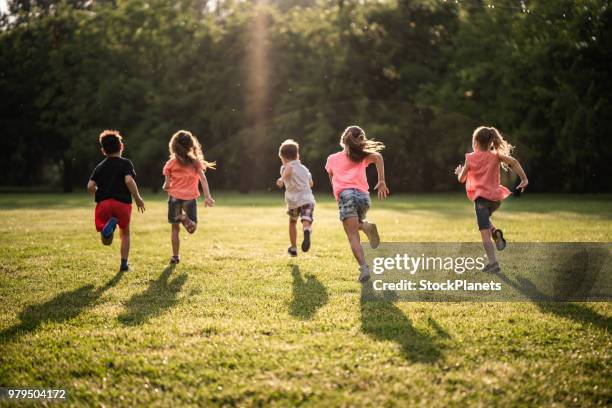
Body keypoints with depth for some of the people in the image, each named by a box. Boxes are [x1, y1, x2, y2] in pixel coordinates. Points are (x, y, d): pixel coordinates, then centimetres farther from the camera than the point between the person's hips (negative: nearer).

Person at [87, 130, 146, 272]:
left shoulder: (100, 167, 14)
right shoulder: (125, 163, 2)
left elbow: (90, 186, 3)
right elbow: (129, 180, -15)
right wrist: (138, 198, -4)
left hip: (103, 203, 2)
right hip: (123, 202, -2)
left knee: (106, 241, 2)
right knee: (125, 233, 23)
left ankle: (110, 224, -30)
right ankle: (124, 263, 20)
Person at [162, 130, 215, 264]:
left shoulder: (171, 163, -3)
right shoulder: (196, 162, 0)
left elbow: (166, 185, -1)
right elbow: (203, 179, -7)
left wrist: (166, 187, 21)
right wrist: (208, 197, -9)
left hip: (175, 197, 0)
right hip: (191, 198, 0)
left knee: (175, 228, 11)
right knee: (191, 229, 12)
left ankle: (175, 257, 9)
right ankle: (184, 219, -19)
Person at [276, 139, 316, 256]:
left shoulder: (285, 167, 7)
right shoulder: (304, 168, 23)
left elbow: (289, 169, -20)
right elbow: (311, 183, 36)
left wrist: (282, 179, -37)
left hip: (293, 199, -2)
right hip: (308, 198, 2)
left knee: (292, 222, 22)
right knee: (306, 221, -16)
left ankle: (293, 248, 35)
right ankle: (307, 231, -53)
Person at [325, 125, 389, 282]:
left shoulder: (332, 159, 21)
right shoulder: (362, 156, 20)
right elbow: (377, 156, -1)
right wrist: (381, 181, -8)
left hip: (345, 194, -2)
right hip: (364, 195, 2)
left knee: (353, 237, -11)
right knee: (356, 224, 30)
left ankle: (364, 267, -32)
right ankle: (366, 225, -5)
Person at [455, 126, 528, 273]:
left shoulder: (470, 158, 1)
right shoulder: (495, 155, 6)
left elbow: (461, 179, 8)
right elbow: (513, 161, -10)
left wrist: (459, 171, 29)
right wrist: (524, 179, -9)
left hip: (481, 198, -4)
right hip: (496, 197, 4)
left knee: (484, 232, -5)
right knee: (485, 218, 32)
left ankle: (493, 263, -16)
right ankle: (496, 233, 3)